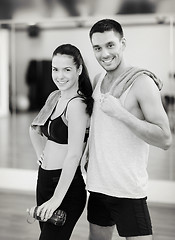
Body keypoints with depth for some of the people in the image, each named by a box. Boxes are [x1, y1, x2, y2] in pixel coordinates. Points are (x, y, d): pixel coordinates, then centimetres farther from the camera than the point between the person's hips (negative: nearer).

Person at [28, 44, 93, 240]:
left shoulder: (77, 104, -17)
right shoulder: (54, 97, 9)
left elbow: (73, 155, -23)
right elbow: (35, 129, 27)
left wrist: (57, 199, -26)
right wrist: (41, 153, 11)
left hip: (67, 185, -8)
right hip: (44, 179, 8)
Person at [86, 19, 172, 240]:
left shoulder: (141, 81, -11)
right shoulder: (98, 80, 8)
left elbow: (165, 139, -18)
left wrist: (119, 113, -22)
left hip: (127, 191, -6)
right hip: (97, 187, 7)